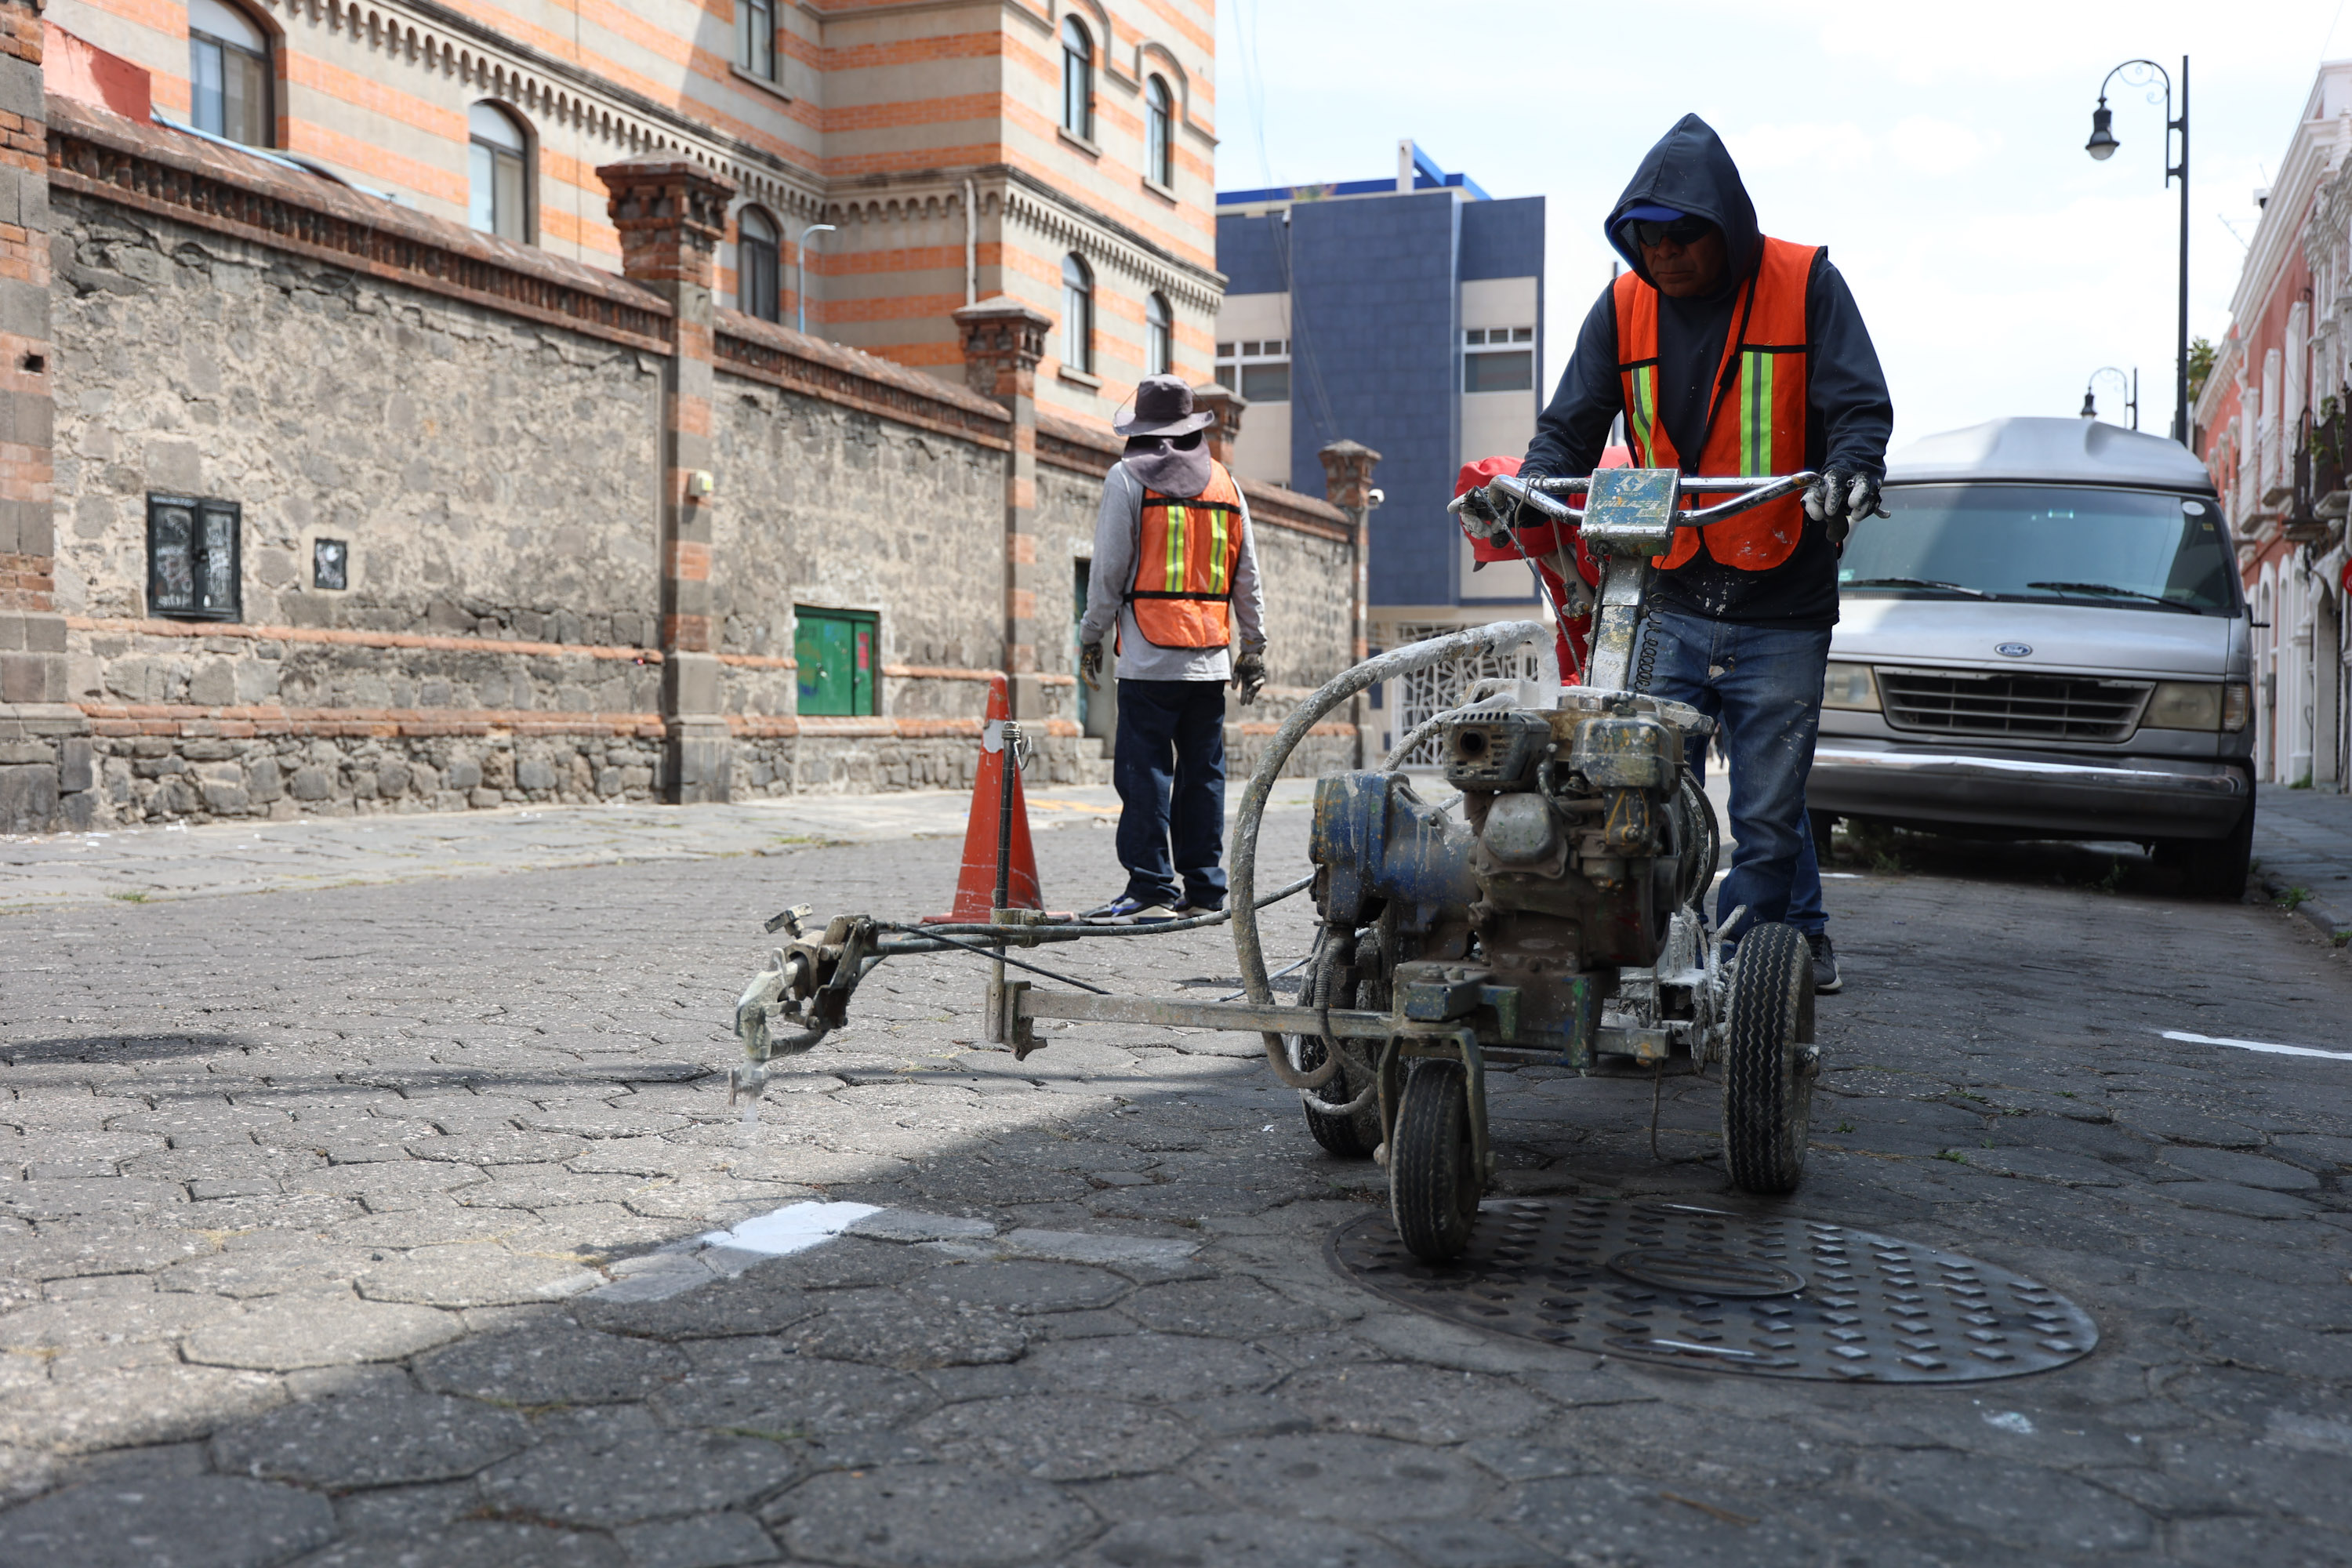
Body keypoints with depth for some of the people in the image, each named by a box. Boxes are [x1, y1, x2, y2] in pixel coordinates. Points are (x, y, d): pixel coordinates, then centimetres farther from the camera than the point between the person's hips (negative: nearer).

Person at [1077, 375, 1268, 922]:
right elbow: (1247, 576, 15)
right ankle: (1204, 889, 11)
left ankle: (1151, 887, -6)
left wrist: (1091, 636, 5)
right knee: (1204, 769, 8)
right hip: (1211, 655, 5)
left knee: (1145, 769, -3)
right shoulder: (1225, 483, 14)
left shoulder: (1128, 477, -1)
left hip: (1150, 654, -5)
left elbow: (1109, 568, -4)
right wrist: (1254, 646, 20)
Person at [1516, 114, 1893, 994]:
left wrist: (1849, 472, -28)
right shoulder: (1625, 305, 7)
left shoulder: (1803, 285, -2)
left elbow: (1859, 405, -6)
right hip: (1673, 600, 3)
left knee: (1768, 811, 1)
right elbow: (1572, 426, 7)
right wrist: (1528, 490, -13)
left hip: (1782, 609, -3)